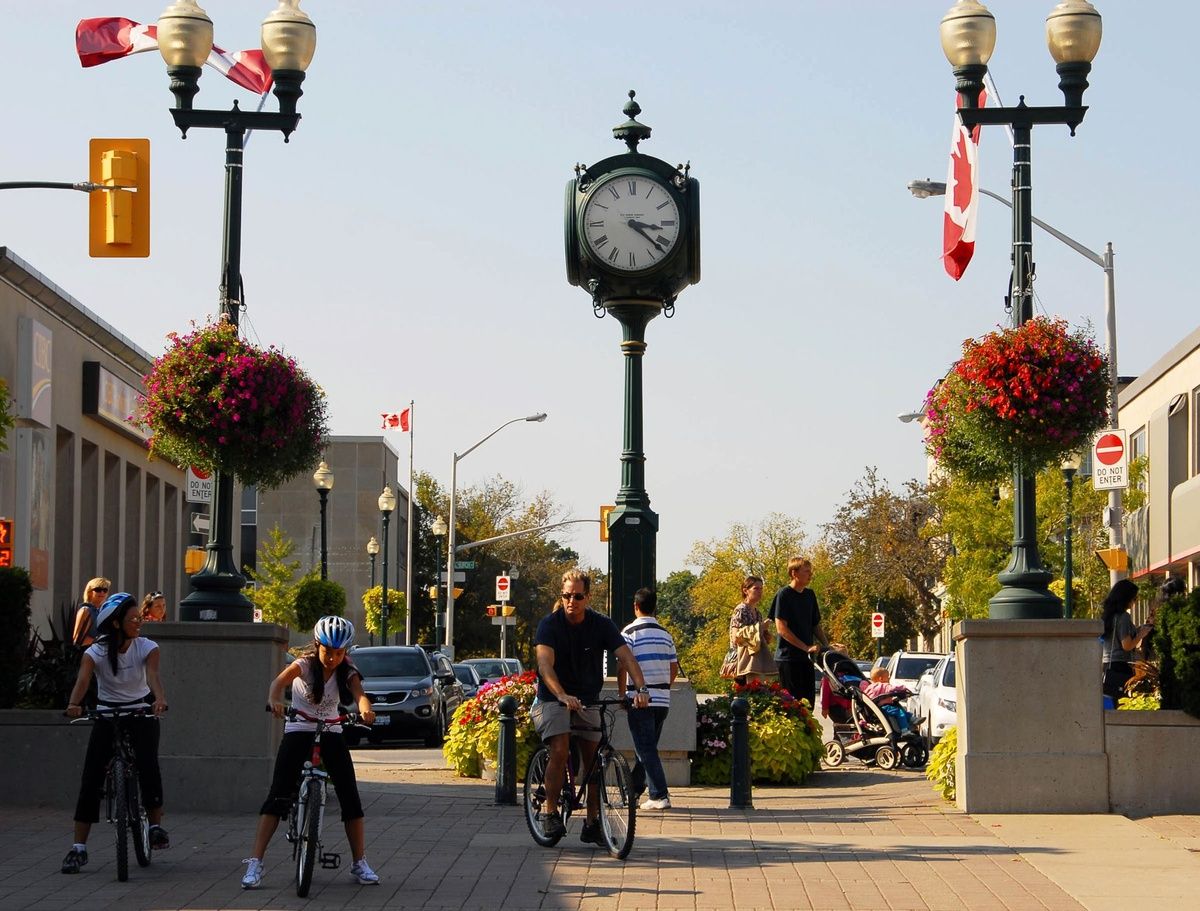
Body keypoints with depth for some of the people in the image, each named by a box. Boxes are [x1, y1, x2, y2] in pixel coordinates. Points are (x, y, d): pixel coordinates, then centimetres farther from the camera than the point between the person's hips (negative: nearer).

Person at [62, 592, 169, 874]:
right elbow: (83, 679, -32)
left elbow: (152, 675, -31)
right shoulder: (96, 652, -15)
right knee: (91, 778, -8)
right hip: (107, 716, 0)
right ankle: (79, 848, -3)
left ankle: (156, 825, -6)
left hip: (141, 713, 0)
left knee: (148, 764, -26)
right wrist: (74, 705, -53)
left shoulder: (146, 648, -13)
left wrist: (160, 699, -53)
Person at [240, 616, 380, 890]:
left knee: (351, 798, -2)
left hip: (331, 735, 3)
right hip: (298, 732, -3)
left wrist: (365, 710, -48)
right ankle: (255, 862, -15)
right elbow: (280, 681, -31)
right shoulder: (304, 665, -12)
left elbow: (359, 694, -23)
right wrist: (274, 701, -54)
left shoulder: (347, 672, -4)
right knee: (277, 797, -13)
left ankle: (360, 864, 10)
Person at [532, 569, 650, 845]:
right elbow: (545, 664, -27)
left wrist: (641, 689, -35)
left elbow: (625, 656, -17)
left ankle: (592, 823, 6)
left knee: (594, 759, -2)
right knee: (560, 751, -22)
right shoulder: (550, 624, -13)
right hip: (553, 699, -3)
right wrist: (562, 696, -45)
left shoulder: (602, 625, -5)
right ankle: (549, 810, -8)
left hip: (588, 700, 3)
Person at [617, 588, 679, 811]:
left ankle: (660, 795, -11)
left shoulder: (630, 632, -7)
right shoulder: (665, 634, 10)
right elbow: (674, 669, 11)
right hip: (663, 699, 6)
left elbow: (623, 668, -12)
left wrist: (622, 695, -1)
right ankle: (633, 789, 26)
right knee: (648, 747, 15)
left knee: (646, 749, -4)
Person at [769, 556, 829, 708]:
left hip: (807, 658, 7)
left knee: (809, 703, 5)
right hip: (788, 657, -7)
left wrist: (827, 646, 5)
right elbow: (781, 628, -14)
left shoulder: (809, 595, 14)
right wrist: (806, 647, -18)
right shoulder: (784, 594, -7)